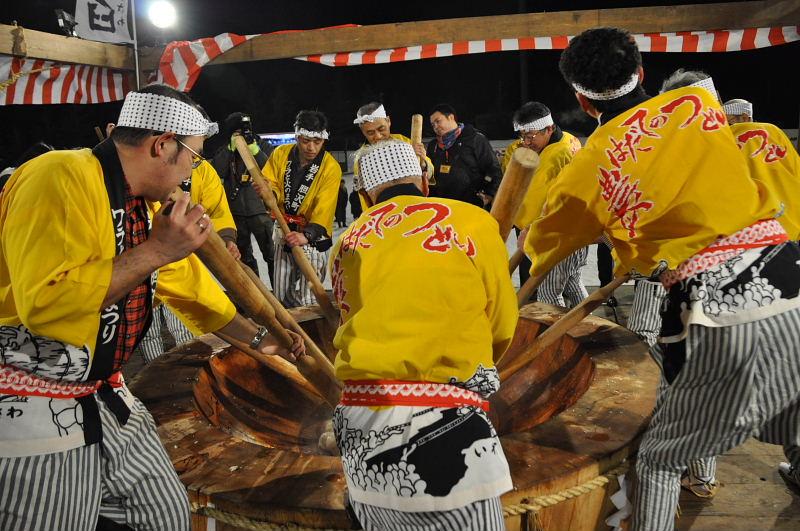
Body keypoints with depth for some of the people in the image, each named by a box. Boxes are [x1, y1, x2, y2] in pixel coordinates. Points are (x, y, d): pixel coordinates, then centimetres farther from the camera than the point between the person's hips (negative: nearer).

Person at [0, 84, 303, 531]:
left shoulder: (148, 204, 9)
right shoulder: (61, 178, -20)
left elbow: (187, 284, 19)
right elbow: (44, 303, -30)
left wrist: (257, 337, 21)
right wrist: (154, 251, -25)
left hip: (104, 395, 9)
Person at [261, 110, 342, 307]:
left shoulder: (331, 167, -14)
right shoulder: (280, 154, -3)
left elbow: (324, 208, -24)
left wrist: (307, 235, -39)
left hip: (313, 238, -4)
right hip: (284, 233, 4)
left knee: (306, 301, -8)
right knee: (281, 297, 12)